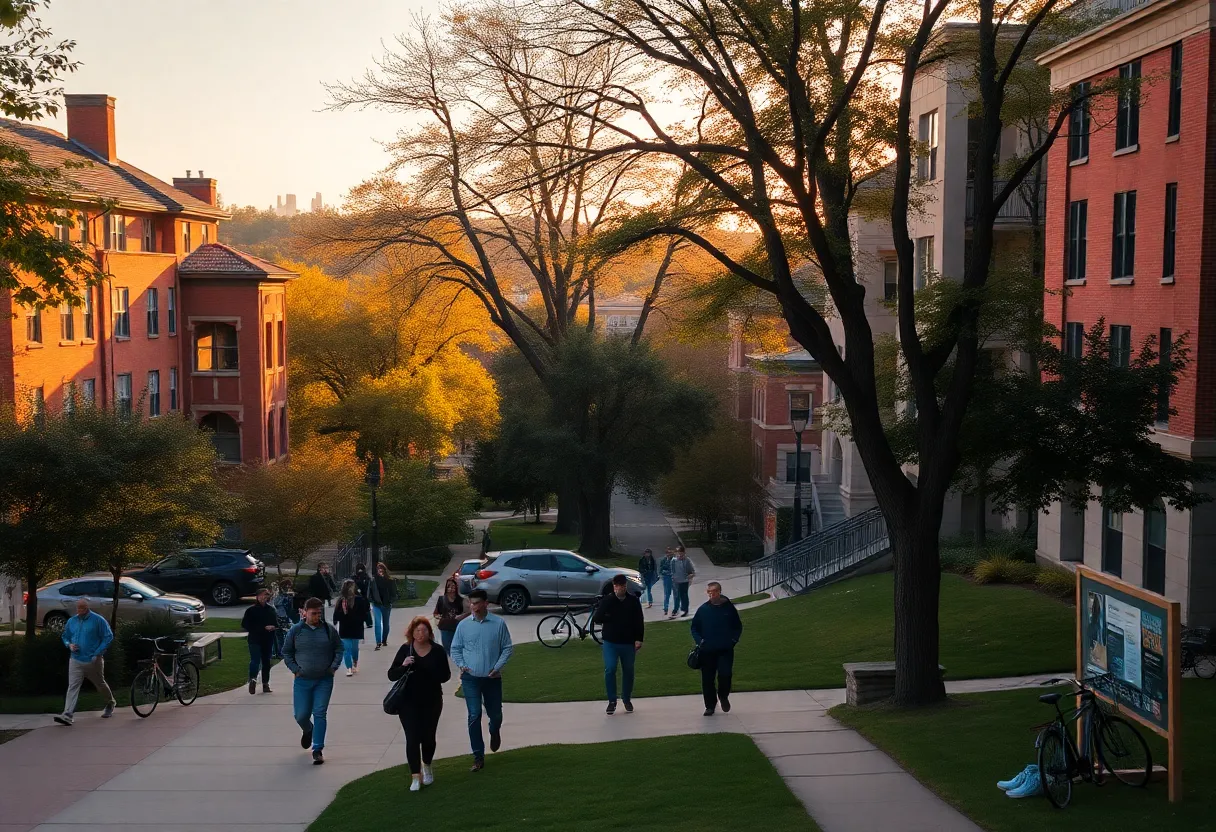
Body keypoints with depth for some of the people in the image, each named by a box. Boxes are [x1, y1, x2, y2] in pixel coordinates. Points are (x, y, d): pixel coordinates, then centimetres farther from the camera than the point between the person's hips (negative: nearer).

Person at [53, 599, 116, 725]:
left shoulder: (98, 620, -8)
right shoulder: (71, 621, 7)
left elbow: (108, 637, -8)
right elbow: (65, 637, 19)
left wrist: (98, 653, -14)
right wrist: (69, 645, -4)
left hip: (93, 661, -3)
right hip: (75, 661, 3)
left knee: (100, 684, 15)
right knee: (72, 687, -10)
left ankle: (110, 704, 41)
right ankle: (68, 715, -18)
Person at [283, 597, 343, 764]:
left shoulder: (329, 630, 0)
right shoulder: (295, 631, -1)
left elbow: (339, 649, 11)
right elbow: (286, 652, 8)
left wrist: (334, 666, -2)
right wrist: (295, 669, -3)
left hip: (324, 680, 0)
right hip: (302, 681, 0)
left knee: (320, 714, -4)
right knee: (301, 715, 3)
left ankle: (317, 750, 2)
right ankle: (307, 730, 39)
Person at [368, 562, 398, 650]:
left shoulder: (390, 581, -2)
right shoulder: (373, 581, -3)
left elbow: (394, 593, 3)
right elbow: (369, 593, 4)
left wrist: (391, 600, -8)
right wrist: (372, 600, -7)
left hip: (387, 605, 2)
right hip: (376, 605, -2)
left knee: (386, 624, 15)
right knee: (378, 623, -13)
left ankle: (384, 640, 33)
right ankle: (378, 642, -17)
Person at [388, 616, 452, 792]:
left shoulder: (437, 651, -2)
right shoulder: (405, 650, -3)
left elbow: (446, 676, 3)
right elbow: (391, 675, -2)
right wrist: (403, 666, -21)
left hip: (431, 702, 1)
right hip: (409, 703, -1)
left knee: (428, 736, 11)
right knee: (412, 738, -7)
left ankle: (427, 767, 38)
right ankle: (416, 777, -4)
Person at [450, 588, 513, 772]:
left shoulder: (498, 624, -5)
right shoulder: (463, 625, -1)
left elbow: (507, 648, 0)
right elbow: (455, 648, 7)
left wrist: (498, 667, -11)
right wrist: (461, 665, -9)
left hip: (492, 678, 0)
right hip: (471, 678, 0)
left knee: (495, 714, 11)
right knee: (474, 716, -5)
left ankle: (495, 732, 48)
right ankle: (478, 757, 0)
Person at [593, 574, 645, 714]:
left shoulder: (634, 600, -2)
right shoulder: (606, 600, -4)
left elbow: (639, 622, 0)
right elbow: (596, 618, -7)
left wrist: (638, 639, -6)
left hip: (628, 643, 1)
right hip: (610, 643, -1)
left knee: (628, 671, 10)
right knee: (609, 670, -9)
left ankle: (627, 699, 26)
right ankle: (612, 701, 1)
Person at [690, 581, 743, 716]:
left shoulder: (729, 608, 1)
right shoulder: (703, 609, 2)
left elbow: (738, 626, 12)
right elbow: (694, 628, 11)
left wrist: (734, 639, -2)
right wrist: (699, 641, -4)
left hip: (726, 650, -1)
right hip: (707, 651, 1)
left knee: (725, 674, -14)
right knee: (707, 679, 4)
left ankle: (723, 696, 16)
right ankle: (710, 706, 19)